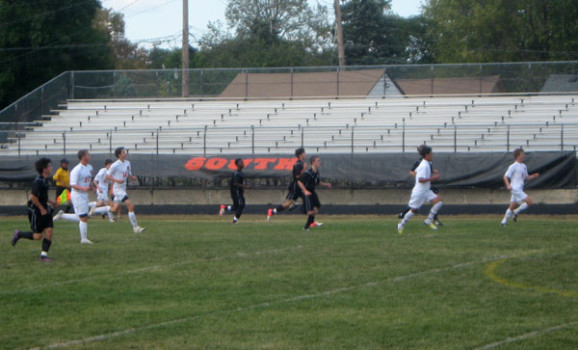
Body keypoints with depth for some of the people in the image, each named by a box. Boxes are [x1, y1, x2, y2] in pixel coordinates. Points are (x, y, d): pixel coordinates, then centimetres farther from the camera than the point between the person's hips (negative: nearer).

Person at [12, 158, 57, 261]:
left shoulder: (45, 180, 9)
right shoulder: (38, 181, -21)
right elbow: (33, 197, -24)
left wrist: (50, 202, 15)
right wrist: (42, 209, -18)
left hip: (44, 210, 9)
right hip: (36, 211, -9)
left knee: (49, 231, -2)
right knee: (38, 236, -2)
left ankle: (44, 254, 2)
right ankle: (19, 234, 21)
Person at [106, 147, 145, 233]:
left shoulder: (127, 163, 9)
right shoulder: (115, 165, -14)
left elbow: (129, 175, 20)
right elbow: (107, 175, -9)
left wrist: (132, 177, -3)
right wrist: (117, 180, -24)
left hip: (123, 189, 9)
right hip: (117, 189, -9)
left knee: (113, 209, 16)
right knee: (131, 206, -15)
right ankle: (135, 227, -12)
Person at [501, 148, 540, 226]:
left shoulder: (524, 166, 15)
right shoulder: (513, 166, -10)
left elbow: (526, 178, 24)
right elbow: (505, 177, -12)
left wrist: (533, 176, 5)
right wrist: (508, 185, -28)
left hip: (520, 189, 8)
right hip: (515, 189, -8)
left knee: (513, 206, 11)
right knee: (529, 202, -14)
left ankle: (504, 221, 17)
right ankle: (516, 212, -1)